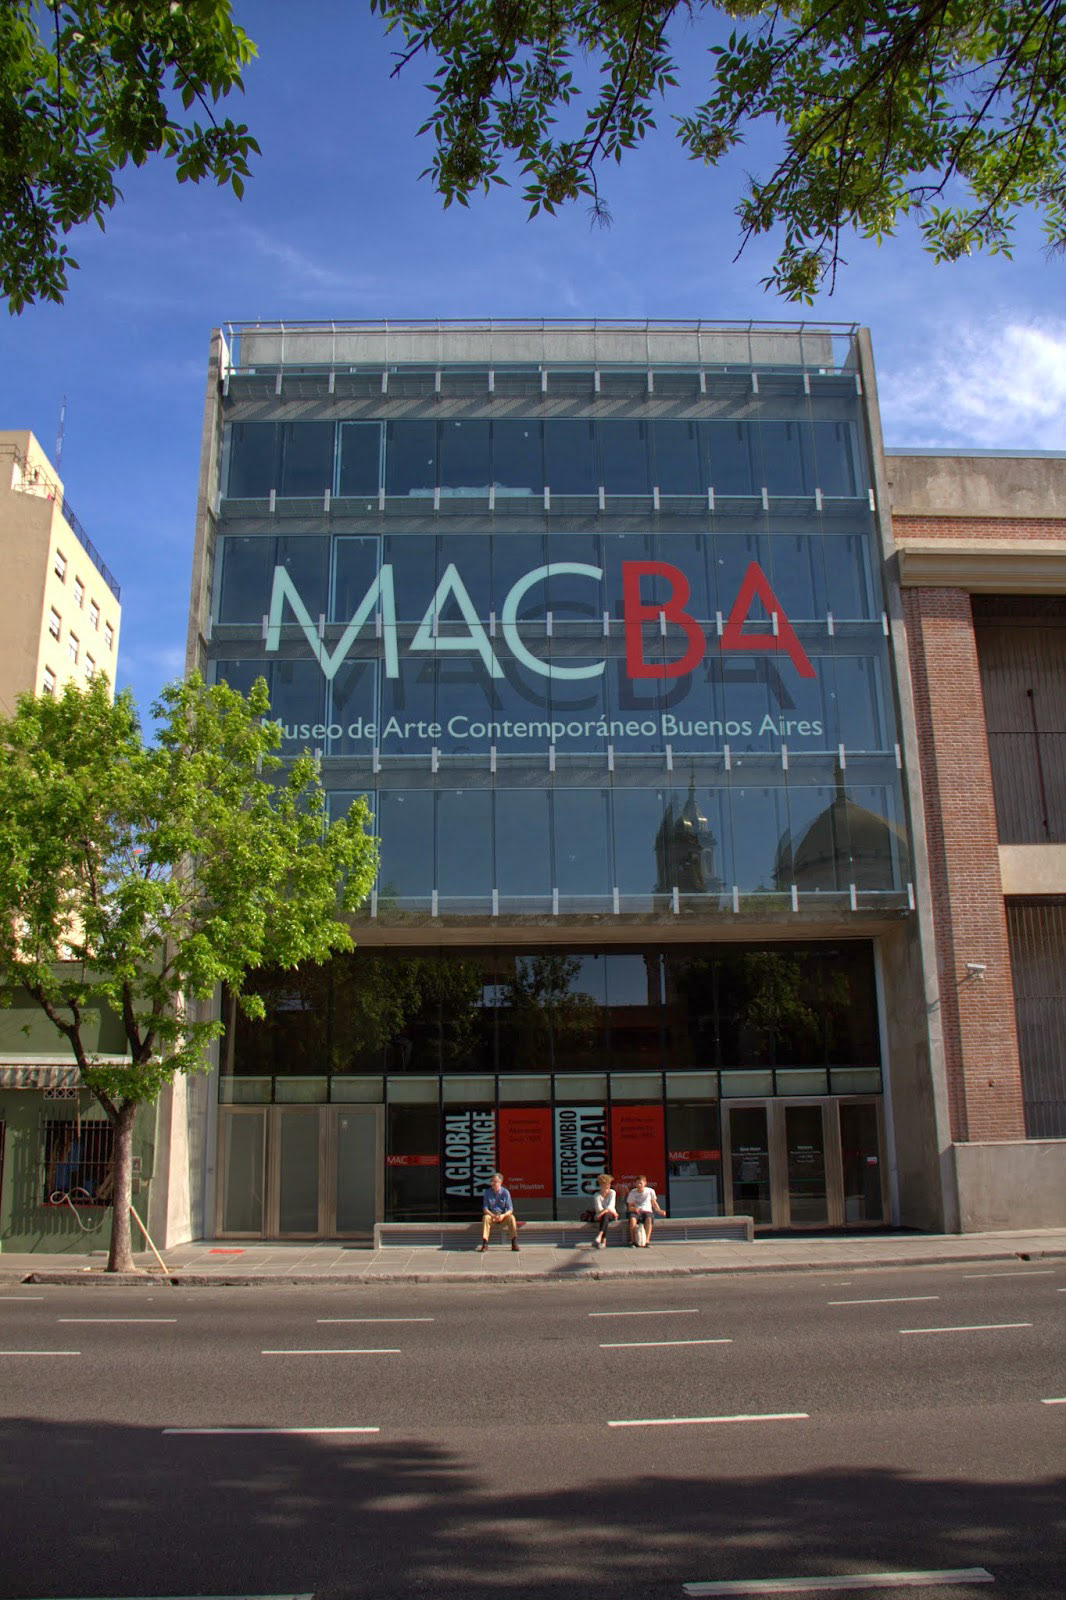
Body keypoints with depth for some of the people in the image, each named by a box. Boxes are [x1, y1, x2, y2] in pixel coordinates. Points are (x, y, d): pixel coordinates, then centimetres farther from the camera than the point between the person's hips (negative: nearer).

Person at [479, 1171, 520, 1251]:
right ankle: (484, 1244, -35)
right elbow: (485, 1209, -6)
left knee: (511, 1218, -30)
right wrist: (493, 1216, -25)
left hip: (503, 1217, 0)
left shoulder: (505, 1192, -7)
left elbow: (510, 1210, -9)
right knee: (485, 1217, -31)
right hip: (491, 1216, 0)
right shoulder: (487, 1192, -4)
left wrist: (503, 1215, -30)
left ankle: (514, 1243, -22)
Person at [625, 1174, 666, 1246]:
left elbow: (654, 1203, 18)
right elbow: (629, 1207, 8)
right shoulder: (632, 1192, 6)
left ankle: (647, 1240, -39)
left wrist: (659, 1211, 1)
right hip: (636, 1212, 0)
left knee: (649, 1219, -37)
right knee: (632, 1219, -36)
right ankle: (633, 1240, -26)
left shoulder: (650, 1191, 7)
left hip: (647, 1211, 0)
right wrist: (635, 1209, -15)